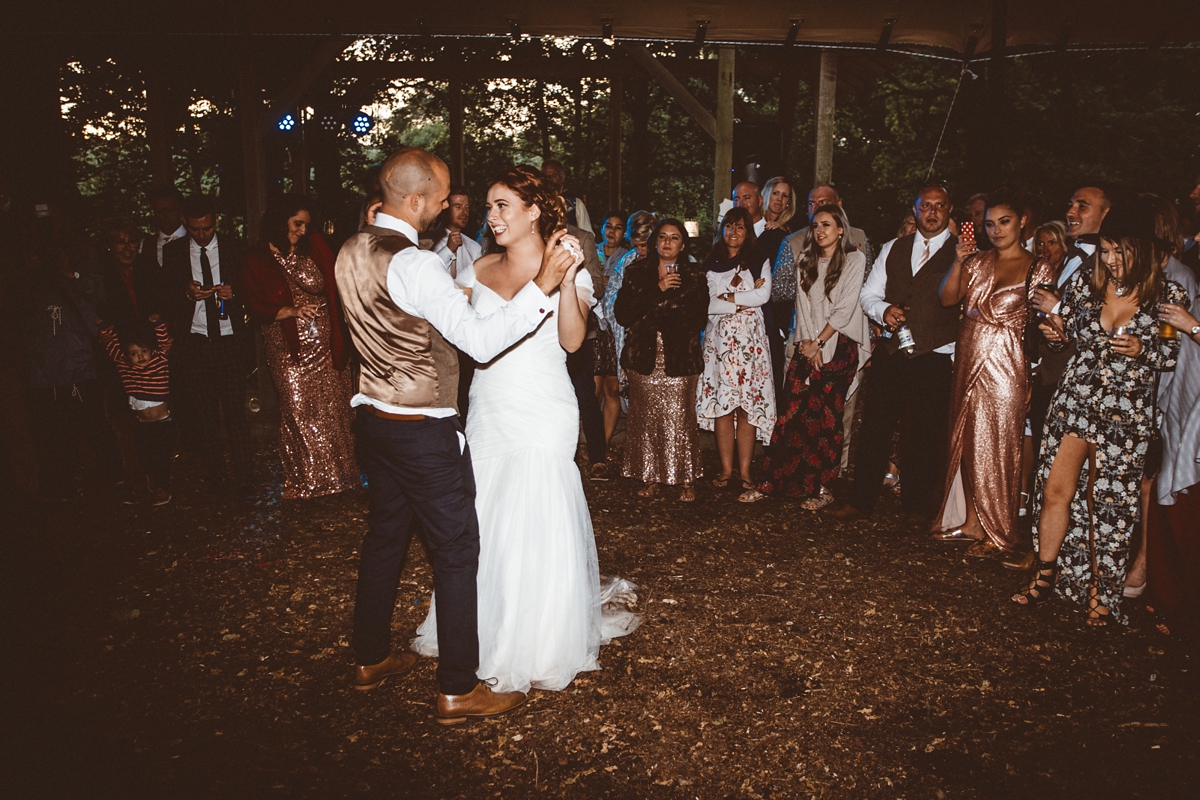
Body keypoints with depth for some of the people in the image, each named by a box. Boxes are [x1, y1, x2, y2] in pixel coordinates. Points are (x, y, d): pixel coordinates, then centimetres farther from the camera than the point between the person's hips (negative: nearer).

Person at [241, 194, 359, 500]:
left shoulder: (315, 247, 4)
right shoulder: (257, 261, -1)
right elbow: (255, 310, -4)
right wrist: (292, 310, -16)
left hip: (325, 343, 2)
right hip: (288, 351, -2)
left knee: (334, 409, 6)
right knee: (299, 413, 0)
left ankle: (339, 472, 22)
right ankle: (306, 481, 16)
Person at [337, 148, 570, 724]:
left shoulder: (352, 253, 4)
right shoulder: (413, 265, -23)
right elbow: (481, 342, -29)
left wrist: (450, 300, 18)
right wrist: (541, 286, -28)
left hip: (375, 418, 9)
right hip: (424, 432, -9)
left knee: (384, 536, 20)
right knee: (456, 551, 2)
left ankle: (370, 660, 36)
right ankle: (458, 690, 13)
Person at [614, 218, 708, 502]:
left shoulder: (695, 276, 7)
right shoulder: (636, 271, 8)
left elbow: (699, 320, -1)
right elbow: (622, 314, -4)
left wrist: (651, 316, -7)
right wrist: (656, 289, -12)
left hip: (679, 358, -1)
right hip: (643, 357, 2)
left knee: (680, 418, -6)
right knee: (645, 418, 1)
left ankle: (686, 480, 4)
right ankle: (650, 477, 13)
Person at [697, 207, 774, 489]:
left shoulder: (759, 262, 10)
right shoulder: (711, 263, 12)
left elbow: (763, 296, -6)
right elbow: (707, 304, -1)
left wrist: (728, 298, -6)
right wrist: (744, 301, -7)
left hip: (749, 338, -1)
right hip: (719, 337, 1)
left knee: (747, 405, -4)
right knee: (721, 403, -4)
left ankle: (745, 470, 0)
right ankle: (726, 469, 3)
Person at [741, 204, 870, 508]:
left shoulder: (855, 260, 1)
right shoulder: (807, 260, 15)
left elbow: (845, 308, -6)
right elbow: (802, 303, 7)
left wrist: (819, 342, -10)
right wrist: (807, 344, -6)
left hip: (839, 346, -4)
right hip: (808, 345, 4)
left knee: (826, 417, -4)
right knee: (790, 411, -4)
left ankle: (822, 488, 4)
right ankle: (770, 481, -1)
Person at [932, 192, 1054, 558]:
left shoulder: (1039, 269, -3)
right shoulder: (978, 261, 10)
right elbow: (948, 298, -1)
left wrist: (1033, 380, -11)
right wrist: (959, 262, -14)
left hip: (1005, 367, -5)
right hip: (968, 362, 5)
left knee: (997, 446, 0)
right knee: (967, 443, 10)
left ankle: (998, 532, 13)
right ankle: (970, 520, 22)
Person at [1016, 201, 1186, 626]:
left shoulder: (1168, 296, -8)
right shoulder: (1085, 281, -3)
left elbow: (1173, 355, 2)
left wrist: (1142, 350, -18)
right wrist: (1054, 332, -12)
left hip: (1126, 413, -2)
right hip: (1074, 400, 2)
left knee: (1107, 502, 5)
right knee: (1055, 490, 3)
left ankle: (1101, 591, 23)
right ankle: (1046, 574, 22)